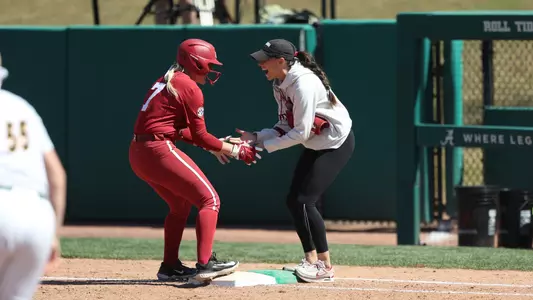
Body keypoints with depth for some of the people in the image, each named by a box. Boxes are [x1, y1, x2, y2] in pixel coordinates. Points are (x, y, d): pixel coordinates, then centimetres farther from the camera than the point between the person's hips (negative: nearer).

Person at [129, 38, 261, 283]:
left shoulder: (166, 81, 19)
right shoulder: (190, 88, -8)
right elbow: (200, 135, -7)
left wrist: (213, 146, 23)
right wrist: (235, 151, 3)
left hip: (138, 154, 9)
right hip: (159, 151, -9)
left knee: (180, 205, 25)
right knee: (209, 200, -4)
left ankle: (170, 266, 27)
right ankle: (205, 264, -14)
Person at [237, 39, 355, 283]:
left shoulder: (303, 84, -27)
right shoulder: (280, 85, 1)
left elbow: (300, 133, -27)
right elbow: (286, 126, 5)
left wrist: (264, 145, -22)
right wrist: (256, 137, -9)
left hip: (337, 143, -10)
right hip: (315, 145, 10)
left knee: (305, 201, -13)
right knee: (294, 200, 6)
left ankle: (325, 265, -5)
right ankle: (311, 260, 16)